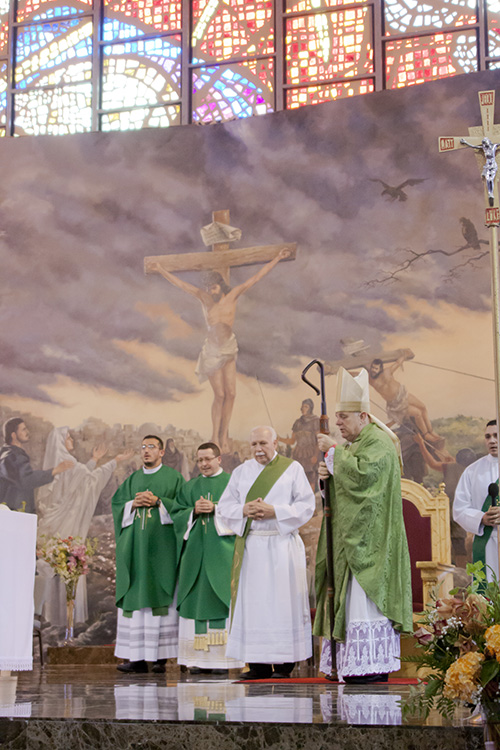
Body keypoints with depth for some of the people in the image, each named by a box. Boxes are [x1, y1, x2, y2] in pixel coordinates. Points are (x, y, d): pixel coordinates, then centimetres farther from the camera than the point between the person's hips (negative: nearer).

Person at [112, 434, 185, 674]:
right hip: (135, 545, 4)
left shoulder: (172, 477, 6)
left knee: (160, 597, -7)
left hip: (161, 544, -4)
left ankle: (161, 656, -4)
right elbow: (116, 503, 12)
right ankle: (137, 657, -1)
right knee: (135, 597, -2)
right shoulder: (133, 479, 18)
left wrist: (158, 502, -13)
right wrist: (133, 504, -6)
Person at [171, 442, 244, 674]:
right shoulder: (189, 487, 16)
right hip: (195, 550, 3)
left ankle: (222, 658, -4)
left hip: (222, 550, -3)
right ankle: (198, 658, 4)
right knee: (195, 600, 0)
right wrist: (194, 511, -8)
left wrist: (215, 509, -15)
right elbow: (176, 515, 9)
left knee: (220, 600, -6)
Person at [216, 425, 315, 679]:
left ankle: (284, 663, 0)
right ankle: (259, 664, 5)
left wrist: (275, 512, -14)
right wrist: (244, 510, -10)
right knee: (252, 602, 0)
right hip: (250, 547, 3)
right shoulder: (241, 472, 13)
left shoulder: (292, 468, 4)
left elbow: (306, 505, -2)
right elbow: (224, 508, 10)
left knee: (281, 601, -5)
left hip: (282, 546, -3)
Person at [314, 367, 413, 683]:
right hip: (352, 538, 10)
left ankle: (373, 665, -12)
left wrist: (333, 452, -15)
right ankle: (354, 664, 9)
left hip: (370, 538, -10)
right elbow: (345, 483, 19)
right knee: (351, 597, 7)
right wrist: (328, 473, -2)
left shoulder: (378, 442, -10)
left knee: (367, 597, -13)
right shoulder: (350, 446, 19)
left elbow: (362, 472, -26)